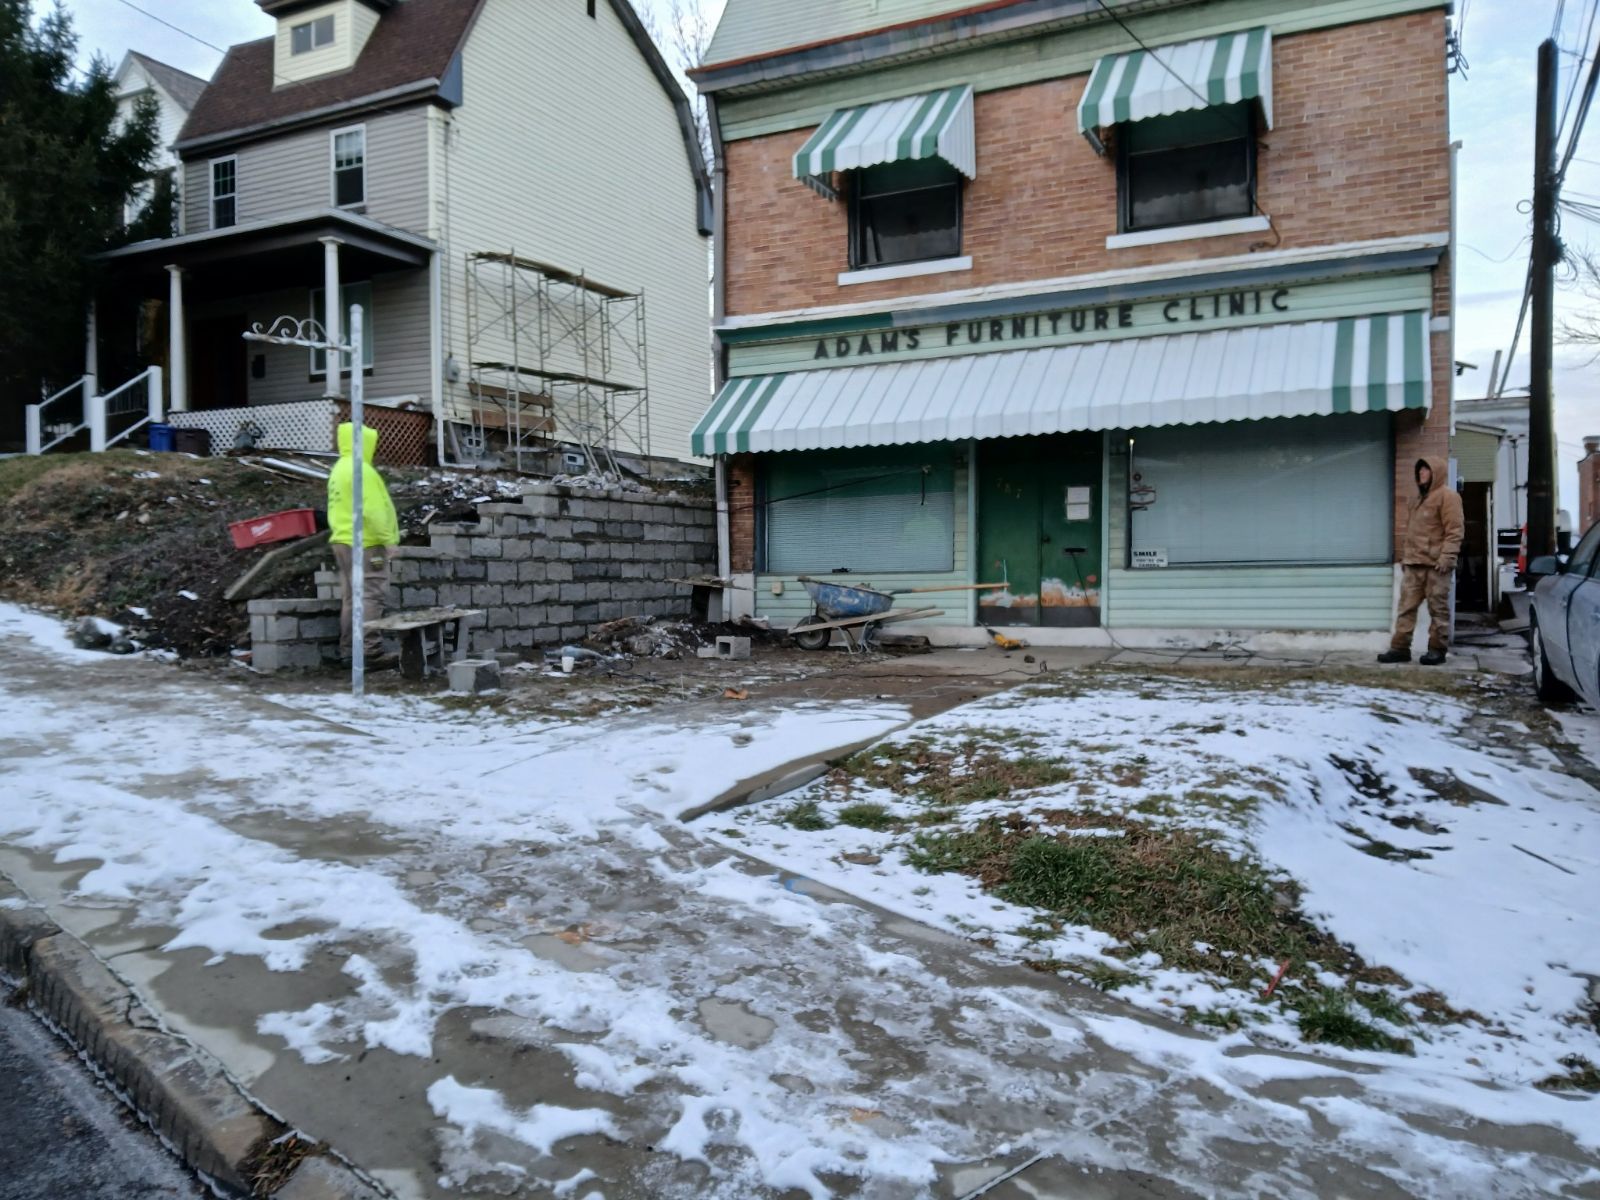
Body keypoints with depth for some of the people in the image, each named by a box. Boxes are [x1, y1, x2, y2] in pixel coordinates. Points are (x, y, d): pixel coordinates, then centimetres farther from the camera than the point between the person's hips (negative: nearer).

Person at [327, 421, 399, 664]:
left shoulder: (338, 470, 16)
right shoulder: (361, 469, -15)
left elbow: (338, 509, 17)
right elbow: (372, 510, -20)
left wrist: (340, 532, 19)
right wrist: (387, 538, -15)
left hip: (343, 542, 10)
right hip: (365, 543, -10)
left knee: (352, 598, 13)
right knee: (371, 596, -7)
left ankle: (347, 650, 16)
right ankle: (370, 650, -8)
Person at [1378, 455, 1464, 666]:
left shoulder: (1447, 496, -6)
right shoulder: (1420, 498, 22)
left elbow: (1455, 530, -13)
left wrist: (1446, 557, -20)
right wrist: (1405, 554, 21)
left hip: (1435, 564, -8)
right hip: (1413, 563, 8)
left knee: (1438, 608, 0)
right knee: (1406, 605, 4)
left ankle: (1437, 649, 6)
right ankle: (1400, 647, 5)